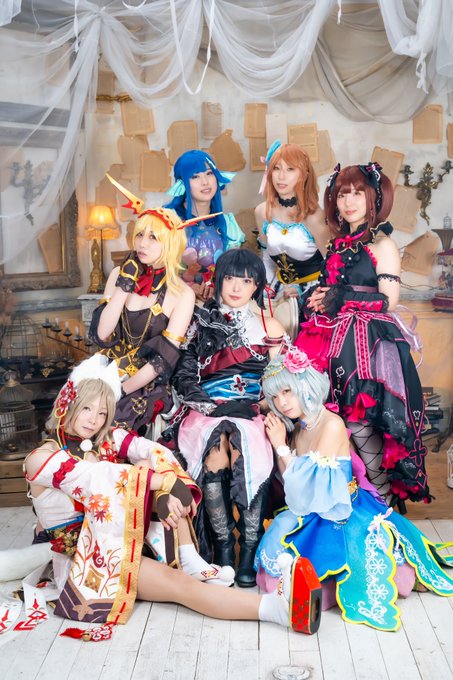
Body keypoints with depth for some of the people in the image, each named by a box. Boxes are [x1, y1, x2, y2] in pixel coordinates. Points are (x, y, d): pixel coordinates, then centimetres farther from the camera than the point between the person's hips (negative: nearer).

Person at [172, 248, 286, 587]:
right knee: (215, 456, -33)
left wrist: (258, 407, -8)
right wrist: (212, 405, -10)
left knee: (249, 457, -32)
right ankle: (223, 546, -17)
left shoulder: (269, 328, 14)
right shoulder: (200, 323, 12)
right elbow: (183, 376, 4)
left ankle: (250, 548, -17)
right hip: (206, 412, 0)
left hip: (252, 413, 0)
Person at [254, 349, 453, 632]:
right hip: (310, 517, 7)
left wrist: (281, 446, -14)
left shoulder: (332, 424, -16)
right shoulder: (297, 428, 6)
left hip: (341, 517, -7)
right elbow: (292, 486, 3)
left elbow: (311, 486, -19)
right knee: (276, 543, -12)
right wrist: (278, 444, -1)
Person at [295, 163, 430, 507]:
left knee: (357, 418, -13)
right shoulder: (340, 244, 18)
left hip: (366, 343, -6)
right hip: (335, 339, 7)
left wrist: (339, 298, -10)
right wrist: (316, 298, 6)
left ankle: (385, 494, 3)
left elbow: (388, 301, -10)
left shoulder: (382, 244, -3)